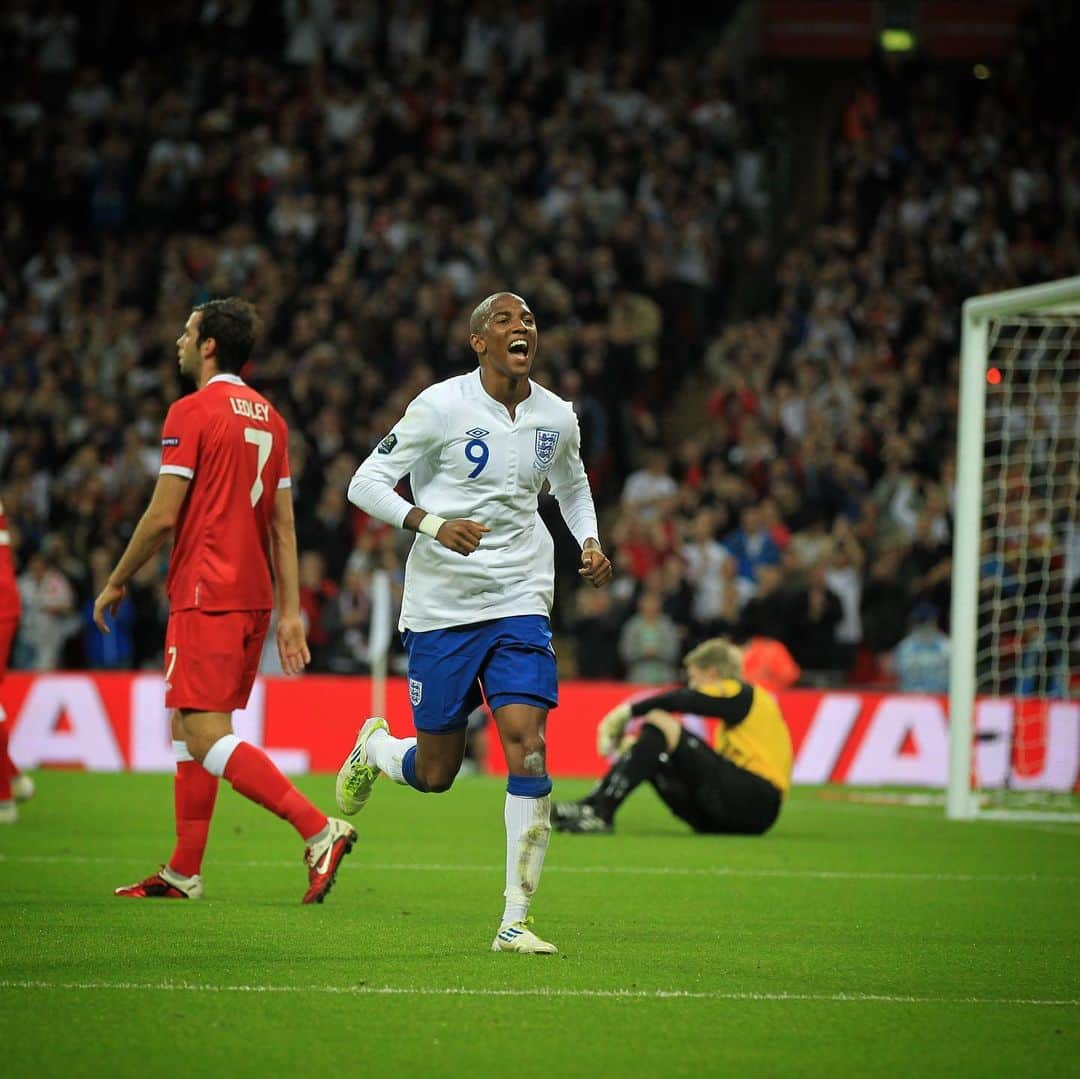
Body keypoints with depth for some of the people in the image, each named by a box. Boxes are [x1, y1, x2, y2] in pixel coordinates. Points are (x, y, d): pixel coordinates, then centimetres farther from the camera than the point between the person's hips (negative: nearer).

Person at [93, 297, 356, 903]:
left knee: (206, 738, -12)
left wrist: (117, 582, 0)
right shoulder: (269, 417, 14)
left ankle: (320, 830, -23)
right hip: (253, 596, 9)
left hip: (206, 596, -9)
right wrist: (290, 612, 12)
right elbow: (283, 524, 12)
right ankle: (183, 874, 16)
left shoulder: (193, 412, -10)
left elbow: (163, 516, -13)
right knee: (189, 728, 15)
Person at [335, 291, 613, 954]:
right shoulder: (441, 406, -10)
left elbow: (572, 486, 26)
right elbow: (366, 484, -8)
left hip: (520, 602, 3)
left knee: (527, 743, -15)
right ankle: (375, 747, 44)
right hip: (441, 605, -3)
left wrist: (590, 544, 7)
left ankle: (515, 922, -10)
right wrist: (432, 523, -25)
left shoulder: (558, 417, 4)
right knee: (435, 773, 5)